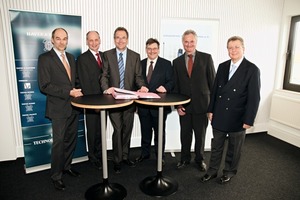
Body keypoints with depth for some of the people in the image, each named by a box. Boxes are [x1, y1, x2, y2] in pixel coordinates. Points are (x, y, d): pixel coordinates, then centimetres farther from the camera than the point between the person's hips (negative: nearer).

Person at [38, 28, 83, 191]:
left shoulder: (71, 58, 14)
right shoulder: (45, 58, -7)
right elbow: (44, 86, -14)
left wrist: (77, 91, 1)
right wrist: (69, 92, -18)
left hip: (73, 106, 7)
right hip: (58, 107, -6)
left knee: (71, 139, 15)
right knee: (59, 142, 0)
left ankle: (66, 166, 34)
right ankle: (56, 176, 17)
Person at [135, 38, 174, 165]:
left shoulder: (166, 64, 0)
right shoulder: (140, 64, 9)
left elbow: (171, 82, -4)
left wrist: (165, 87, -24)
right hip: (143, 104, 3)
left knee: (159, 132, 11)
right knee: (145, 131, 16)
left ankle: (160, 156, 28)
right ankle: (145, 153, 34)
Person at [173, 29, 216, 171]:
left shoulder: (206, 58, -1)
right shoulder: (177, 62, 6)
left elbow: (212, 81, -1)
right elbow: (176, 85, 6)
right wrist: (177, 105, -1)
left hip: (201, 104, -1)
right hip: (184, 105, 2)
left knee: (200, 134, 12)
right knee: (185, 134, 11)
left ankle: (199, 159, 33)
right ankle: (185, 159, 31)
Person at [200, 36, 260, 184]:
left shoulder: (252, 70, -10)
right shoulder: (222, 66, 5)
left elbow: (254, 97, -11)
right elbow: (215, 89, 8)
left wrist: (249, 120, -12)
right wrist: (211, 110, 5)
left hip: (237, 118, -4)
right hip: (219, 115, 4)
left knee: (234, 147, 15)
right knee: (216, 145, 15)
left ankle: (229, 171, 36)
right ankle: (212, 171, 31)